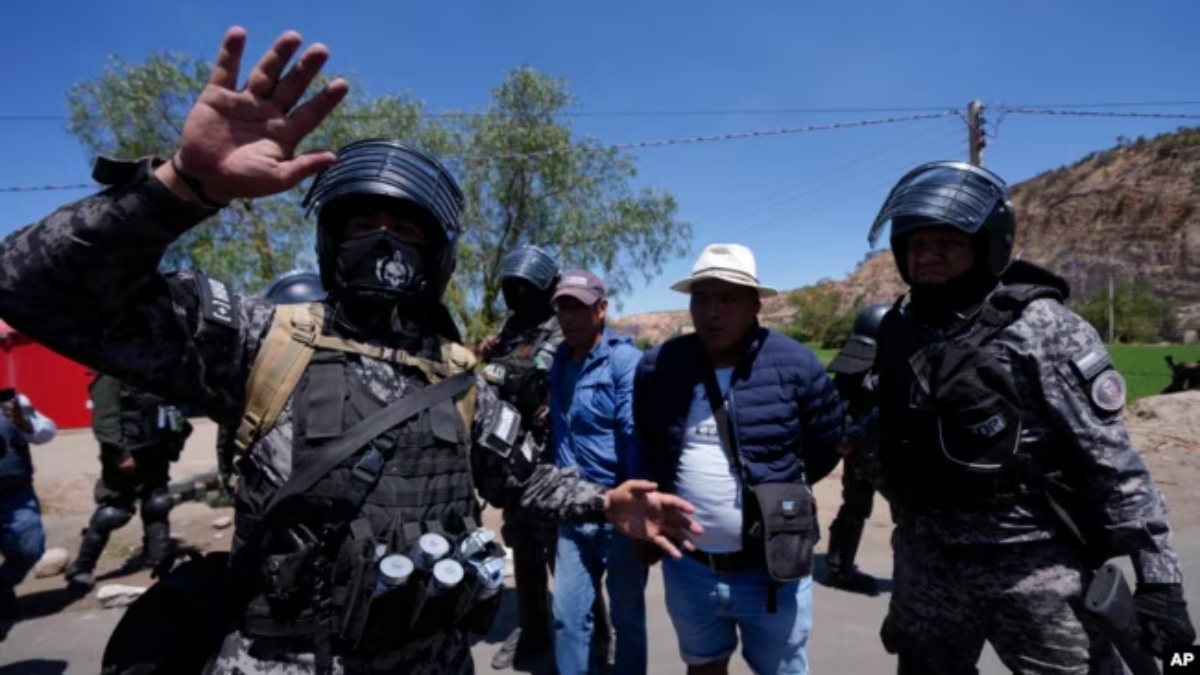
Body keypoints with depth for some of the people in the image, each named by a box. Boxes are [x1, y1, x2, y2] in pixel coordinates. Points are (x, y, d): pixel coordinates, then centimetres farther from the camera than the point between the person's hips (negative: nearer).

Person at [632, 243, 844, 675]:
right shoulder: (658, 366, -5)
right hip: (687, 568, 3)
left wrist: (776, 492, 5)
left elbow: (826, 449, 1)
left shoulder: (795, 365, -12)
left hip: (771, 570, -2)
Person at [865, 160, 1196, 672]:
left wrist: (1158, 576, -13)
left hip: (1033, 566, -4)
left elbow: (1112, 460, -12)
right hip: (925, 566, 5)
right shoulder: (896, 332, 3)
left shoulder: (1042, 328, -11)